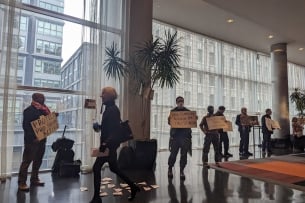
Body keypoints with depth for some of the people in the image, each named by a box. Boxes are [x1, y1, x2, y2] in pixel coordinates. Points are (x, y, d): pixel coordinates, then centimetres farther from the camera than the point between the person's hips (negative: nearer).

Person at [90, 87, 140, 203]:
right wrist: (98, 127, 10)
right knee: (114, 168, 17)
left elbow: (115, 130, -24)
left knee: (96, 168, -3)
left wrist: (105, 143, -31)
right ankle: (133, 187, 28)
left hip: (110, 144, -10)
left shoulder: (113, 110, -17)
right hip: (109, 144, 10)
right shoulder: (109, 109, 13)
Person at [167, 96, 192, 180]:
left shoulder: (188, 111, 11)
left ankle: (182, 171, 17)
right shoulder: (173, 111, 7)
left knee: (184, 154, 3)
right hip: (175, 135, -1)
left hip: (185, 135, 2)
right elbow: (169, 122, -1)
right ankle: (170, 169, 24)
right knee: (173, 154, 2)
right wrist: (169, 120, -23)